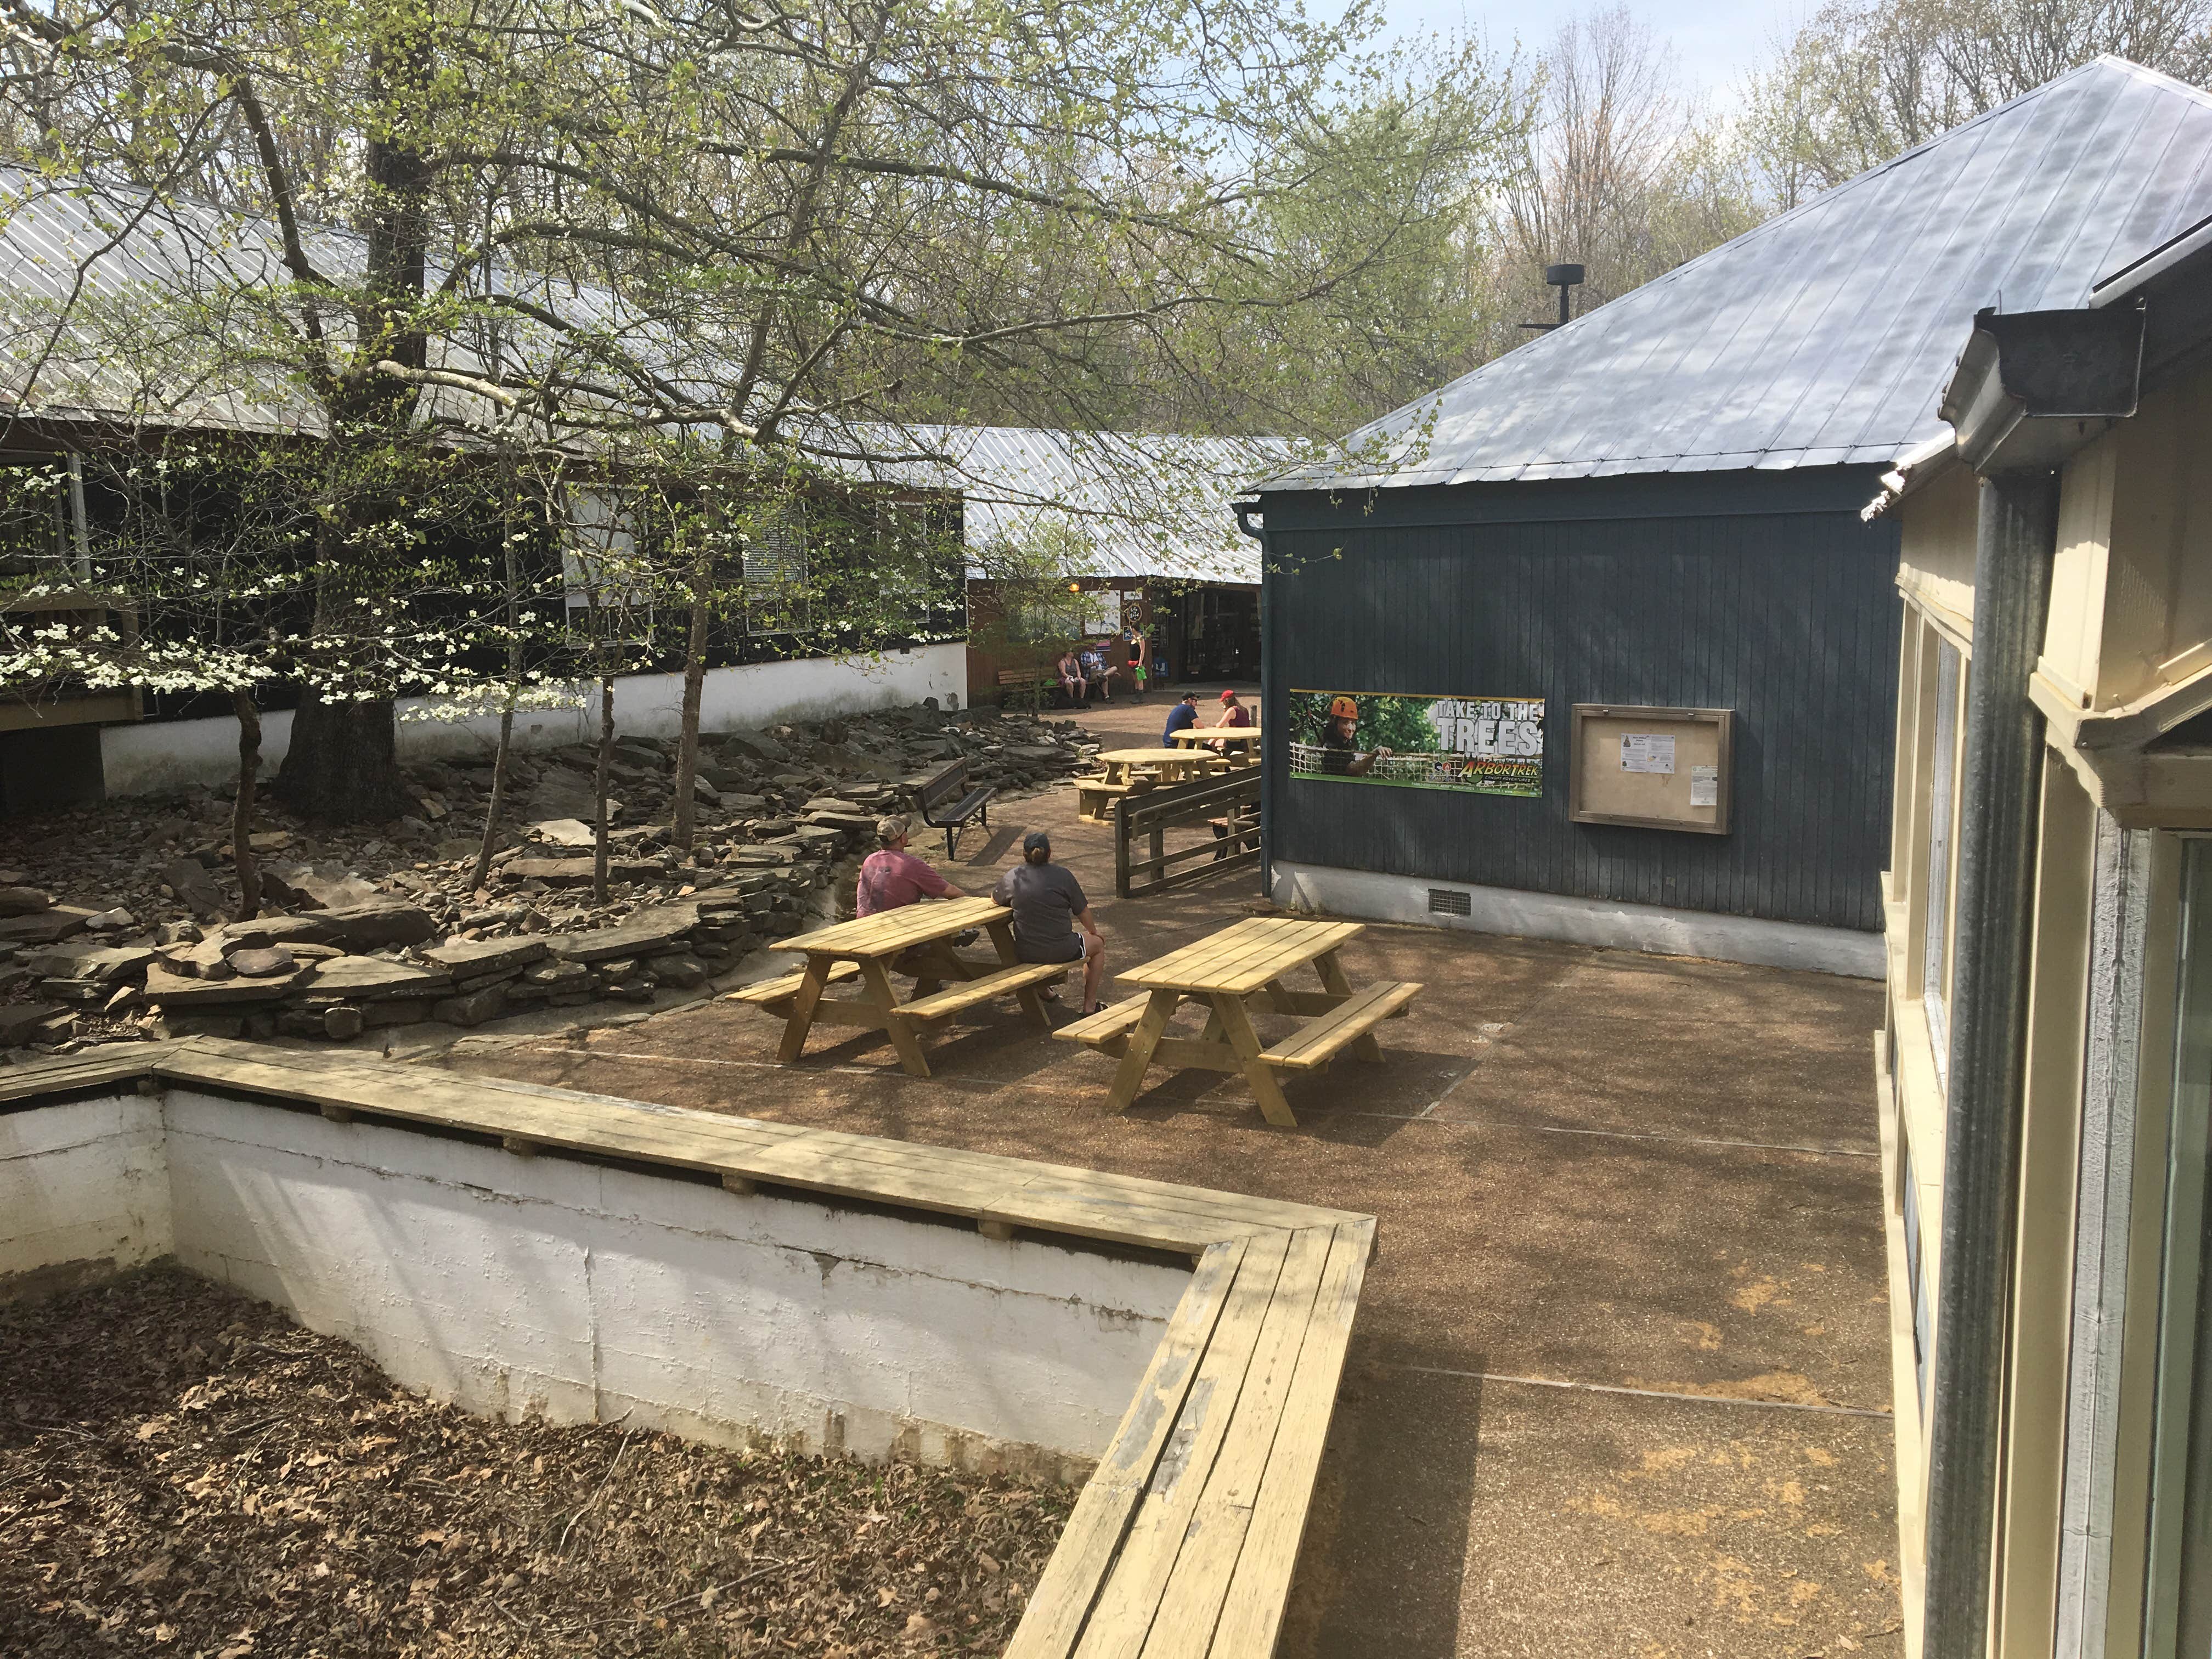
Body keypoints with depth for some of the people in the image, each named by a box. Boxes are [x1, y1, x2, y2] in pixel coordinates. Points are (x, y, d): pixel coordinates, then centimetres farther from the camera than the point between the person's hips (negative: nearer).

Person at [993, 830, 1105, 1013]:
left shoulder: (1012, 877, -5)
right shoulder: (1063, 875, -10)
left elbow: (995, 898, 15)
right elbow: (1082, 912, -1)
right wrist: (1094, 932, 18)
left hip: (1025, 954, 4)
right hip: (1061, 952, -3)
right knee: (1098, 945, 25)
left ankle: (1043, 991, 53)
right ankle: (1090, 1006, 26)